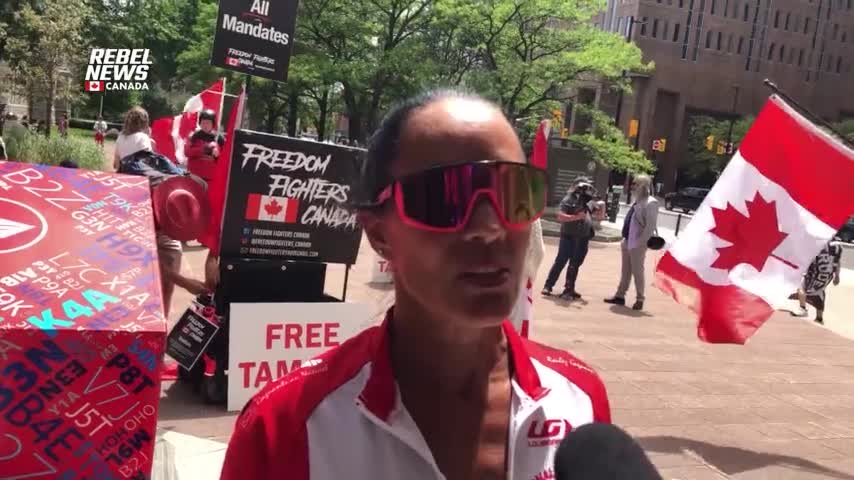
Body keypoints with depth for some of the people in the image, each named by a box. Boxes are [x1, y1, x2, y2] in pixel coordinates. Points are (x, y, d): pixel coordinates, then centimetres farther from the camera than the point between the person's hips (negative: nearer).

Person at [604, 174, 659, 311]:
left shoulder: (651, 203, -14)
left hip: (637, 244, -8)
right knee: (625, 271, 14)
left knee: (637, 272, 1)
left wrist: (641, 242, -21)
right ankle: (620, 296, 22)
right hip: (628, 242, 8)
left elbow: (650, 226, -19)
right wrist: (625, 238, 14)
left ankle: (640, 299, 13)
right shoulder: (637, 201, 13)